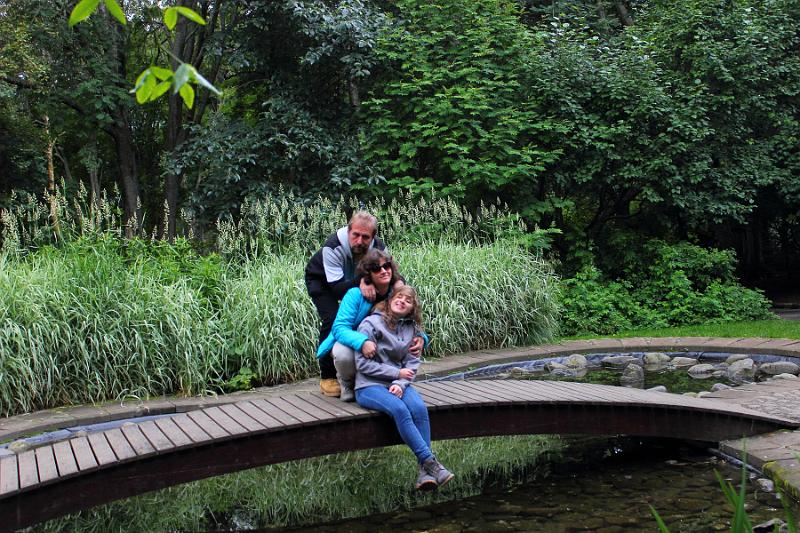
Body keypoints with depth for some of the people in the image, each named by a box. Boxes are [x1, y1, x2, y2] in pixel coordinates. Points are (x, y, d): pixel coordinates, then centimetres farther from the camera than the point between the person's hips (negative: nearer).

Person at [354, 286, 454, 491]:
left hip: (398, 384, 4)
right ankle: (431, 462, -32)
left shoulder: (411, 328, 12)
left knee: (419, 408, -28)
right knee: (400, 410, -33)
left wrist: (400, 383, -13)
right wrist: (397, 373, -10)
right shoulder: (371, 324, -4)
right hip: (369, 386, -4)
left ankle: (424, 470, -30)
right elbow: (363, 364, -8)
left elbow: (412, 363, 7)